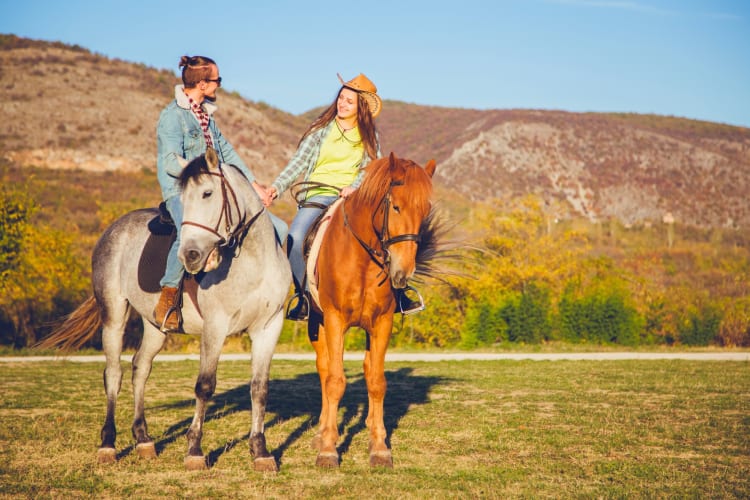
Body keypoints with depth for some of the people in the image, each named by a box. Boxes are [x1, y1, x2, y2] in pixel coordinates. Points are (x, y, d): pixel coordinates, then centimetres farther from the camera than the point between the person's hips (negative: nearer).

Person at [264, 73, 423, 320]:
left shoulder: (368, 134, 9)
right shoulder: (322, 128, 4)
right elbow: (299, 162, 0)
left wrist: (354, 187, -20)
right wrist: (278, 186, -14)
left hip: (355, 195, 2)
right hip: (319, 194, -2)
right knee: (294, 238, -26)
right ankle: (302, 294, -8)